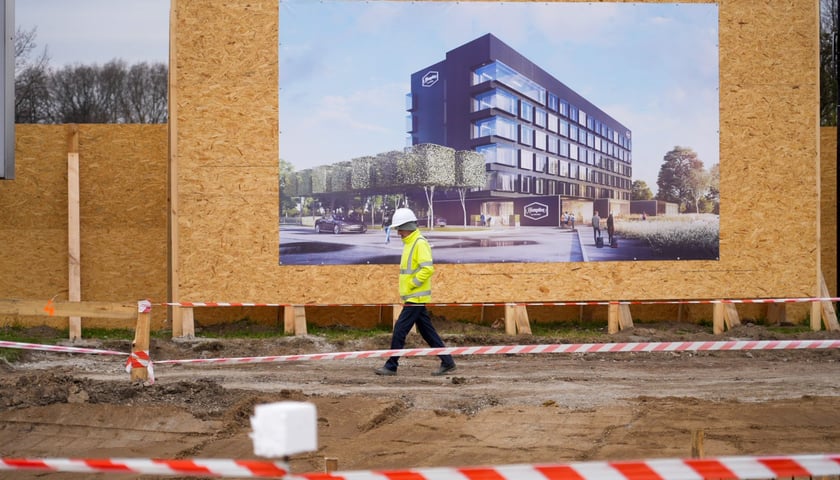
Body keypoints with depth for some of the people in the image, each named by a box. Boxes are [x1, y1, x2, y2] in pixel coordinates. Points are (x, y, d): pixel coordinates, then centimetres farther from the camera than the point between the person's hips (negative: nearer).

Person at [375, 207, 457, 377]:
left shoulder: (420, 243, -15)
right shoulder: (410, 243, 16)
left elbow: (428, 269, -24)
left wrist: (411, 284, -18)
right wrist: (407, 290, 15)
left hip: (416, 298, -10)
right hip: (413, 297, 10)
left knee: (399, 330, -8)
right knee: (427, 331, 11)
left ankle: (391, 366, -3)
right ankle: (447, 362, 14)